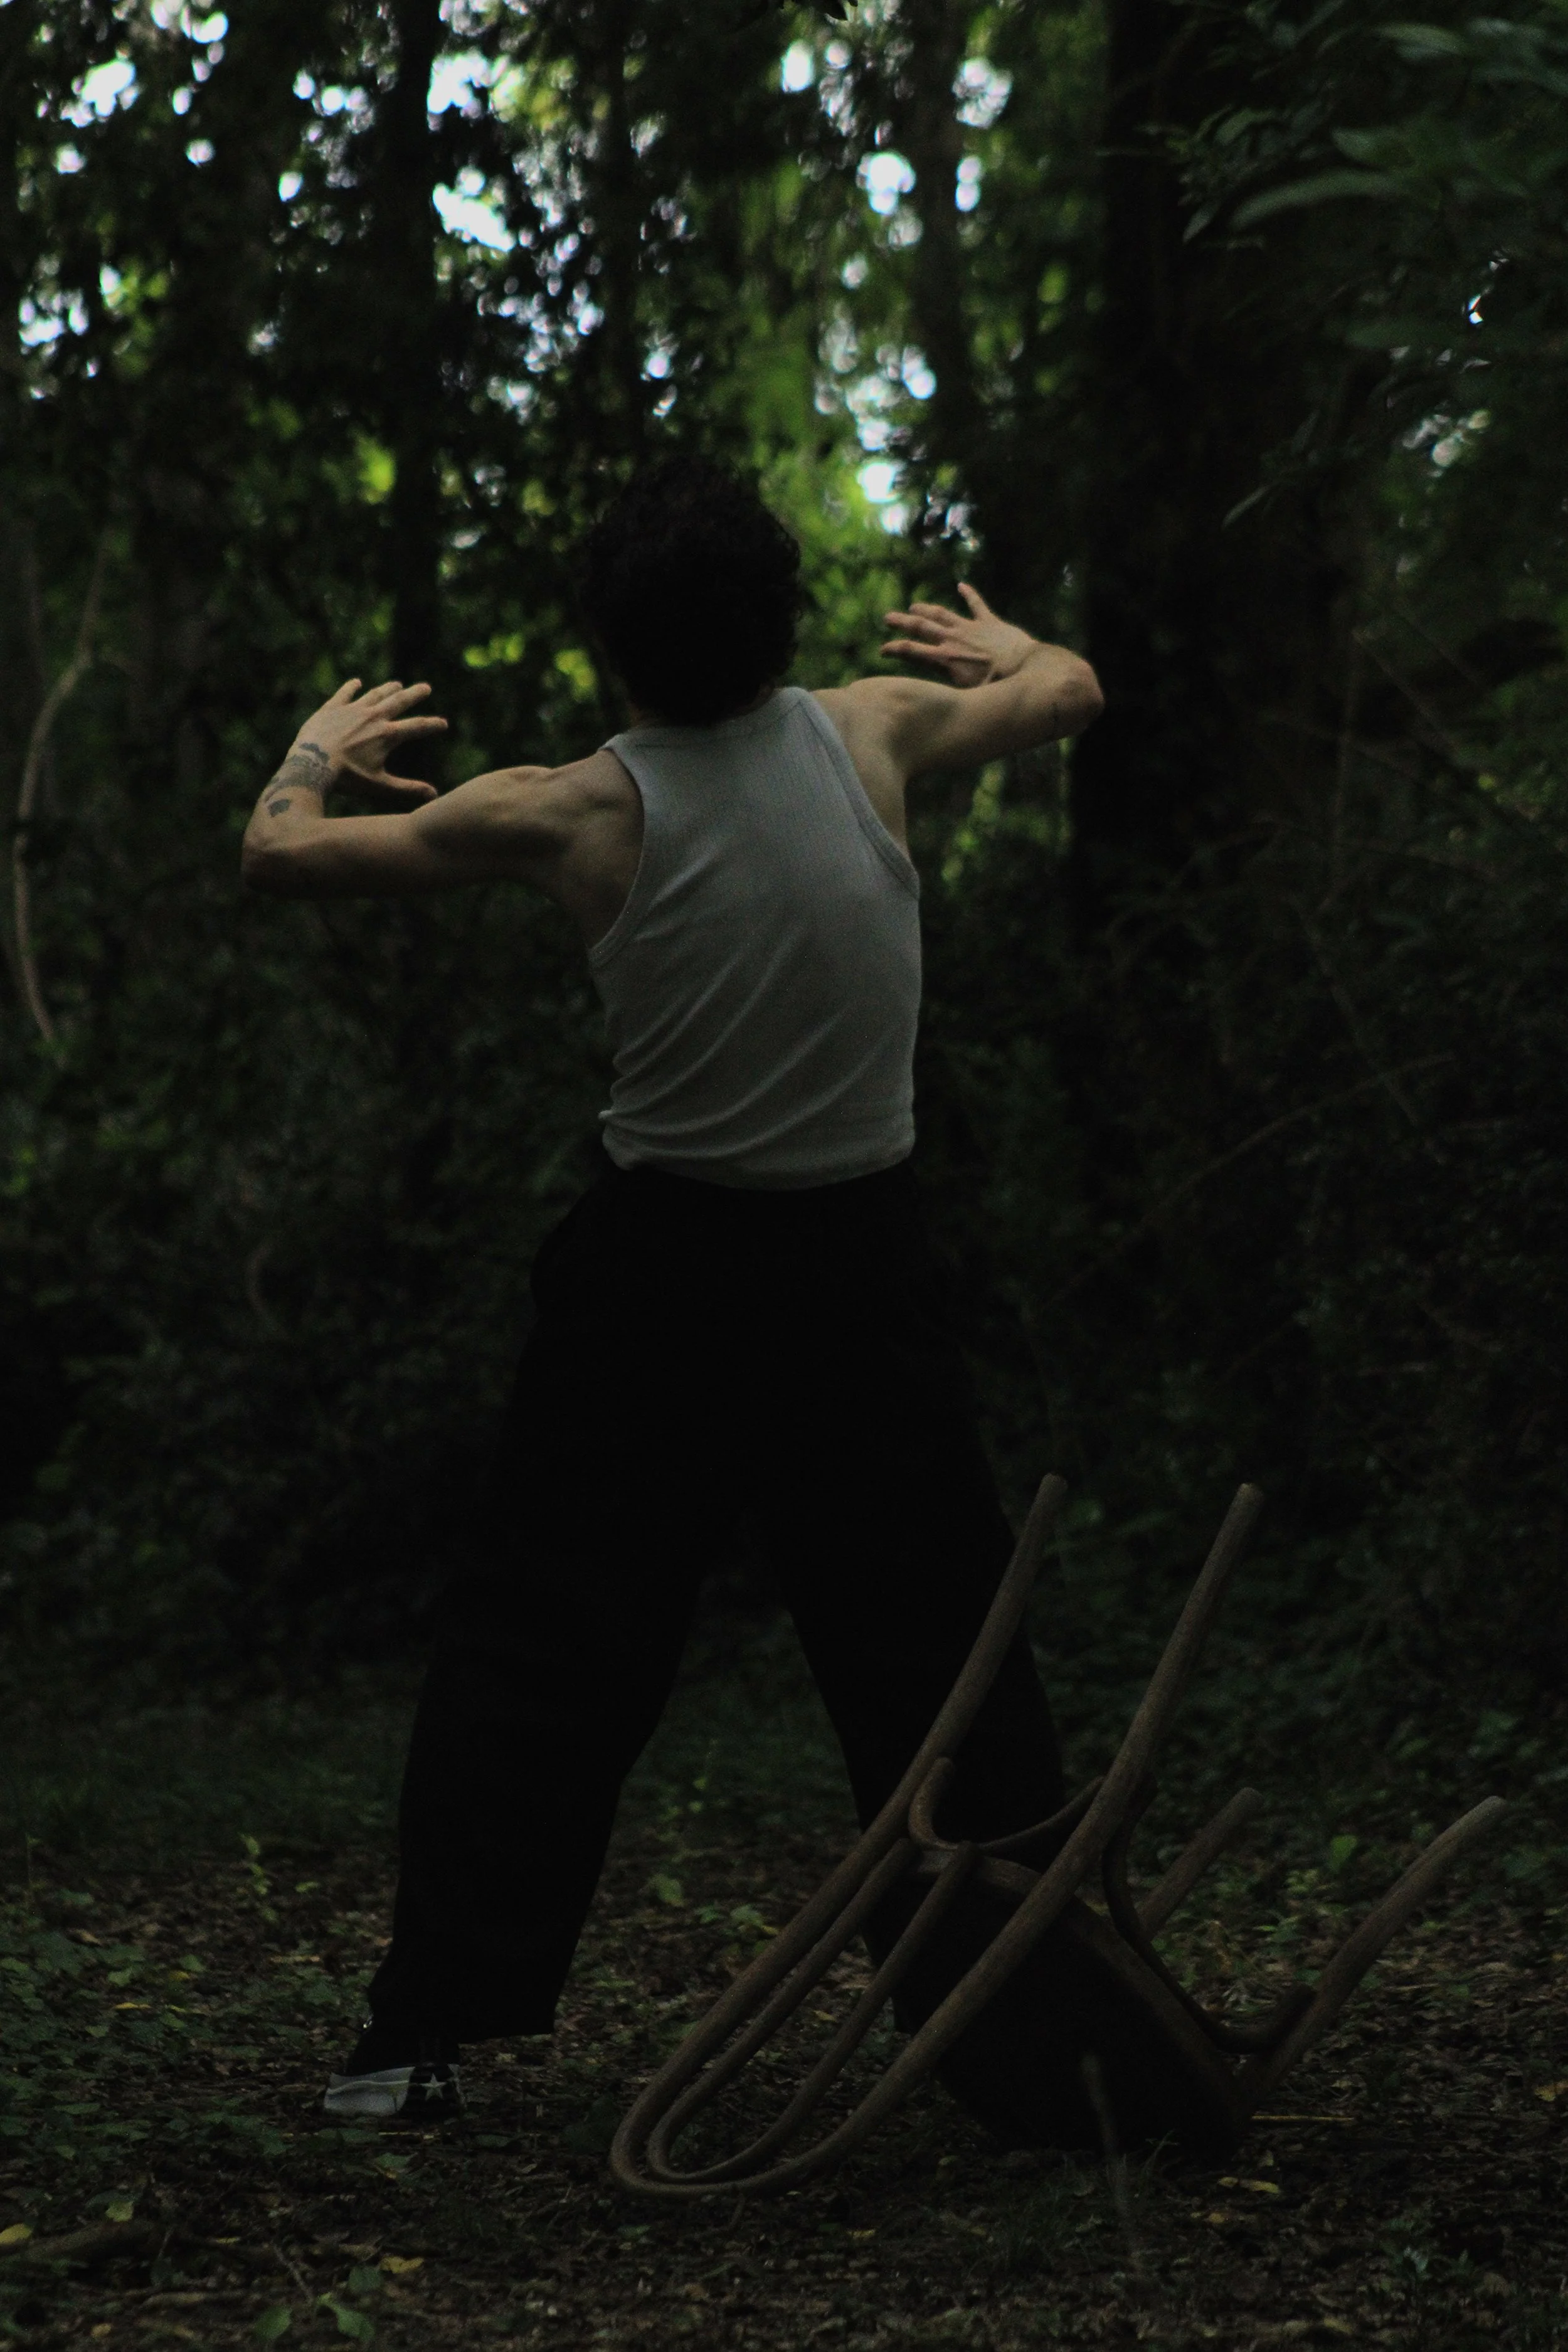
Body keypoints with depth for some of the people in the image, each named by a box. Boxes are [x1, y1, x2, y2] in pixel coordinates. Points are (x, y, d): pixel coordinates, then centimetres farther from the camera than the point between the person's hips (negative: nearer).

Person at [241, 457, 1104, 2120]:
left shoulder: (577, 814, -11)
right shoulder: (871, 735, -4)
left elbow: (279, 855, -4)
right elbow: (1067, 692, 17)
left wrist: (322, 748, 17)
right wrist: (993, 643, 39)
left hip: (659, 1271, -2)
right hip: (863, 1267, 2)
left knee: (531, 1656, 7)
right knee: (942, 1642, 11)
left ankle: (430, 2026, 8)